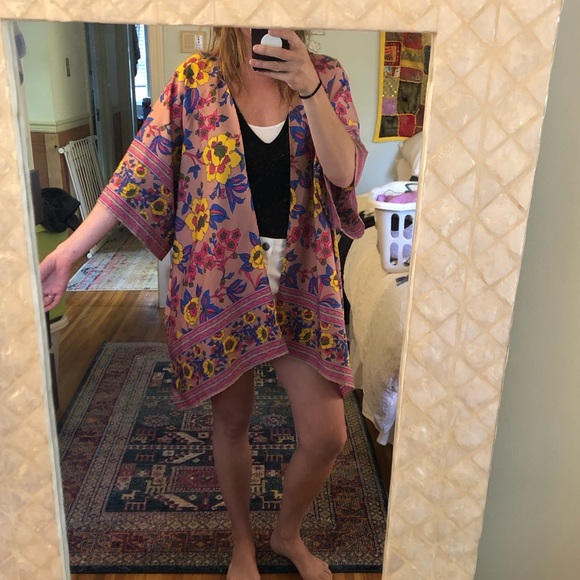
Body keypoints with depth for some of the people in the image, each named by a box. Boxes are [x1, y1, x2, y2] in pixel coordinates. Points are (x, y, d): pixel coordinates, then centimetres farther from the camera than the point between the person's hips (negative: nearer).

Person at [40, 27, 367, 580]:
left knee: (327, 435, 3)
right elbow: (139, 171, -3)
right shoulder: (196, 80, -1)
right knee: (231, 420, 14)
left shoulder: (325, 78, 2)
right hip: (217, 281, -1)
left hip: (301, 281, 2)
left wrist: (310, 89, -24)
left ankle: (287, 533, 36)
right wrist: (66, 253, -7)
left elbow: (344, 172, -10)